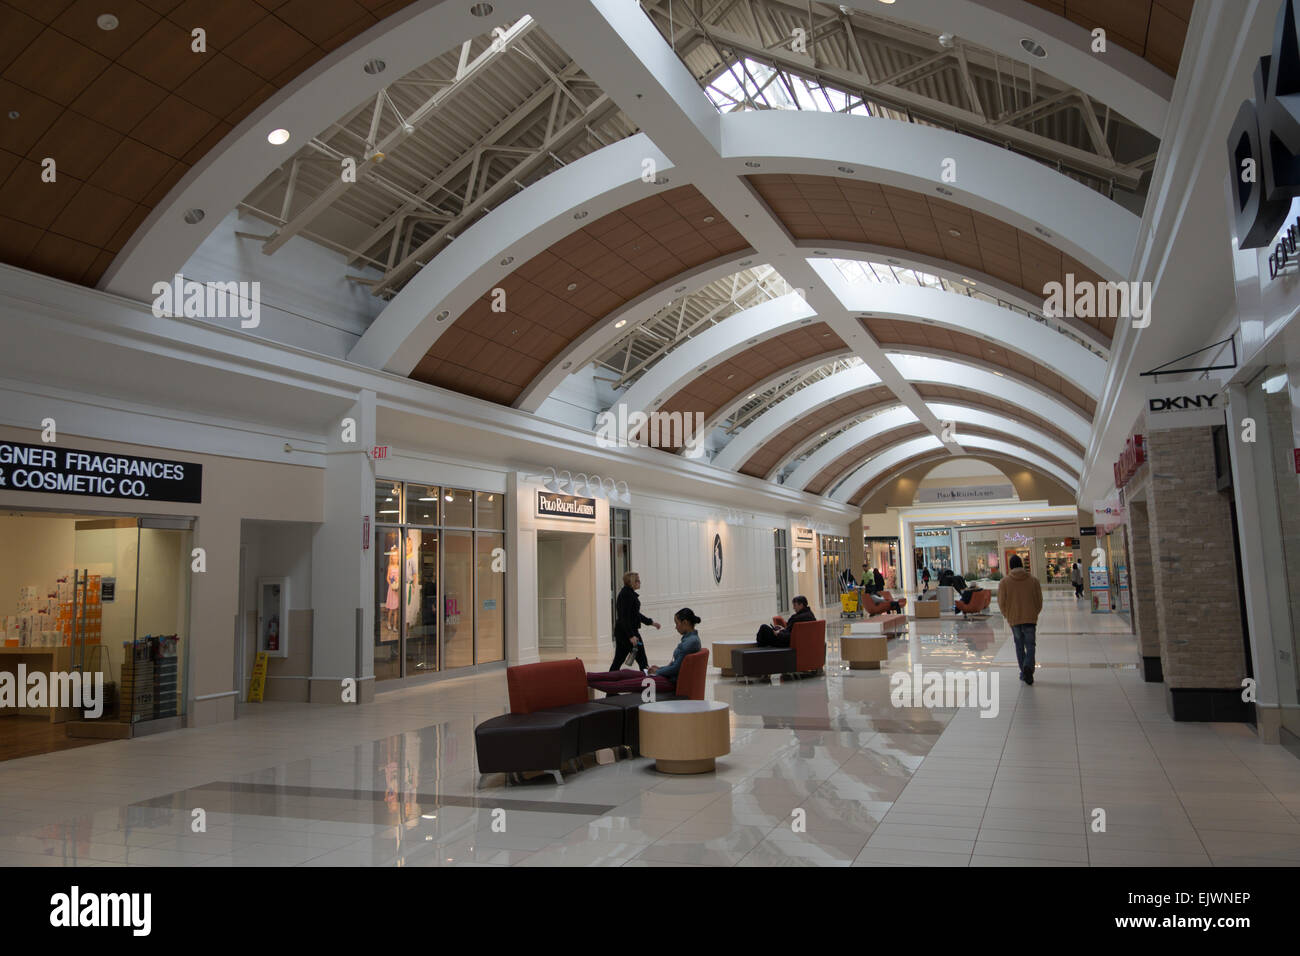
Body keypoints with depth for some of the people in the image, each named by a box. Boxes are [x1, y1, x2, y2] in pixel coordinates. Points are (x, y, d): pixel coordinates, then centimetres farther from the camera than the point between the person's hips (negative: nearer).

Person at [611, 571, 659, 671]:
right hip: (626, 632, -10)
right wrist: (631, 636, -26)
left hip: (621, 632, 10)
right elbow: (625, 617, -22)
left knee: (618, 660, 10)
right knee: (641, 659, 0)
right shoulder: (626, 594, -16)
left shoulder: (629, 593, 15)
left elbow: (635, 614, 25)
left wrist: (651, 622, 26)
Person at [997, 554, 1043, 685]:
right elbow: (1039, 601, 5)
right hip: (1030, 618, 0)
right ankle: (1028, 667, -20)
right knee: (1030, 645, 4)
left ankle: (1023, 672, 15)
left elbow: (1001, 602, -2)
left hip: (1013, 619, 0)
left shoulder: (1005, 582, -4)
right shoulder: (1033, 580, -1)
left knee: (1019, 645, 13)